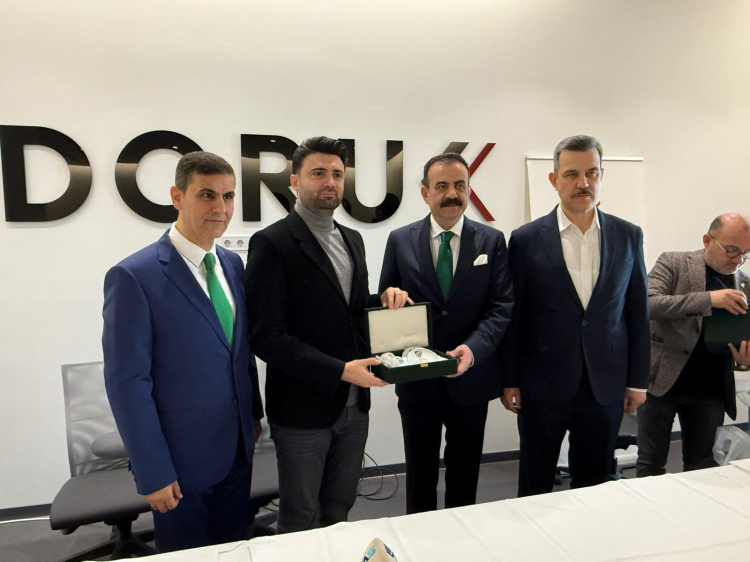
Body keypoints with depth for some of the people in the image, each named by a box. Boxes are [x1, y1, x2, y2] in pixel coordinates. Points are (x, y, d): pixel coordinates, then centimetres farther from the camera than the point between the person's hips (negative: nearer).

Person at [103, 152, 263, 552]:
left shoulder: (232, 264, 3)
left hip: (237, 450, 6)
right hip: (180, 457, -5)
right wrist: (153, 473, -15)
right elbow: (127, 383, -17)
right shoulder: (134, 276, -17)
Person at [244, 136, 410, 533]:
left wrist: (383, 298, -3)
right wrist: (340, 370, -23)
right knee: (301, 522, 13)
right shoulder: (272, 243, -13)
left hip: (353, 406, 6)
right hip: (303, 410, -6)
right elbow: (267, 336, -18)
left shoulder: (352, 240, 10)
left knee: (339, 511, 22)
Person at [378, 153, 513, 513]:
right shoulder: (400, 241, -1)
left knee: (465, 473, 19)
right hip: (417, 379, 0)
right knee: (420, 473, 16)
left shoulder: (491, 240, -1)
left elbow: (502, 306, -7)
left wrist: (474, 347, -23)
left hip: (471, 376, 1)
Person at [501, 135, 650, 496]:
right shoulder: (526, 240, -5)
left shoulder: (628, 236, 3)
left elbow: (638, 312, 7)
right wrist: (509, 381, -2)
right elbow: (513, 316, -3)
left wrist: (638, 380, 6)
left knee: (594, 486, 16)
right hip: (543, 386, -2)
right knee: (535, 486, 12)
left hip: (606, 386, 2)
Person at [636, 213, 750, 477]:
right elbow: (647, 303, -20)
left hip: (711, 391, 4)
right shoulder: (673, 263, -4)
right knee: (650, 465, 5)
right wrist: (708, 298, -28)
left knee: (702, 468, 14)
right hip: (661, 381, -3)